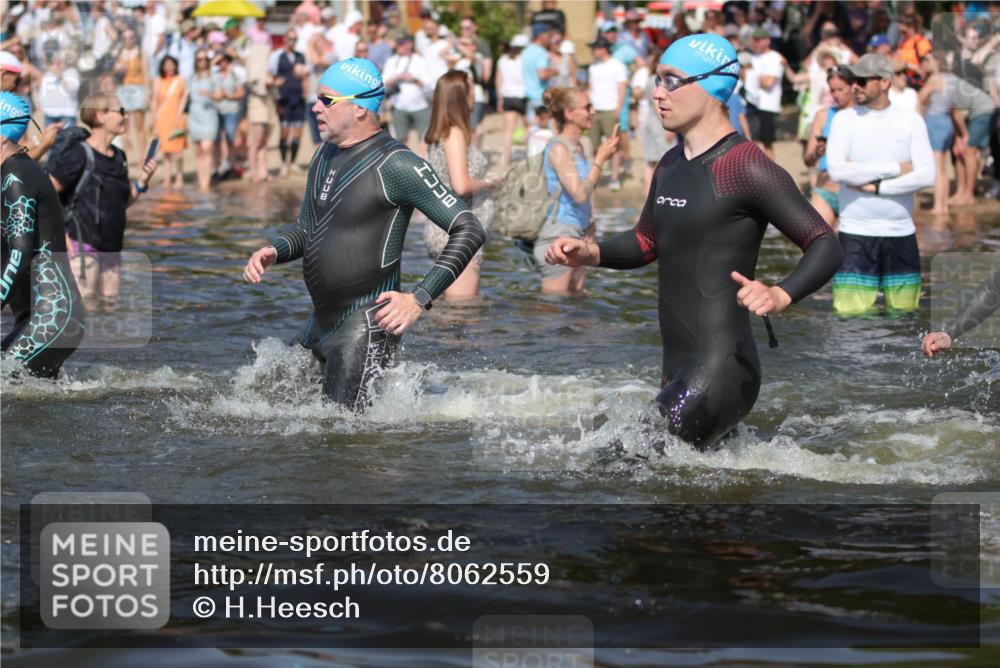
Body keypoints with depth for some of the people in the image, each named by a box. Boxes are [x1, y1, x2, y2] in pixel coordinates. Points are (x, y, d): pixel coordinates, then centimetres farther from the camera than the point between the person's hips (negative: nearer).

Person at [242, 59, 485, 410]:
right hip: (321, 324, 9)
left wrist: (420, 299, -22)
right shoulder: (325, 156, 11)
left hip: (366, 326, -9)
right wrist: (273, 251, 2)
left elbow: (468, 230, -17)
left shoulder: (395, 165, -15)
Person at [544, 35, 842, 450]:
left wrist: (781, 296, -32)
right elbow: (647, 242, 30)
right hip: (678, 371, 10)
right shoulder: (671, 166, 15)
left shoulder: (746, 167, -13)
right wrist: (591, 253, 10)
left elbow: (825, 247, -14)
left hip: (722, 368, -10)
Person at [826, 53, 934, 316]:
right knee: (850, 311, -10)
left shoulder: (910, 121, 4)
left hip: (901, 233, 1)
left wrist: (874, 187, -13)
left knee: (904, 310, 5)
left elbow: (926, 175, -7)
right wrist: (895, 169, -10)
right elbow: (837, 170, -13)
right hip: (855, 233, -1)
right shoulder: (845, 119, 1)